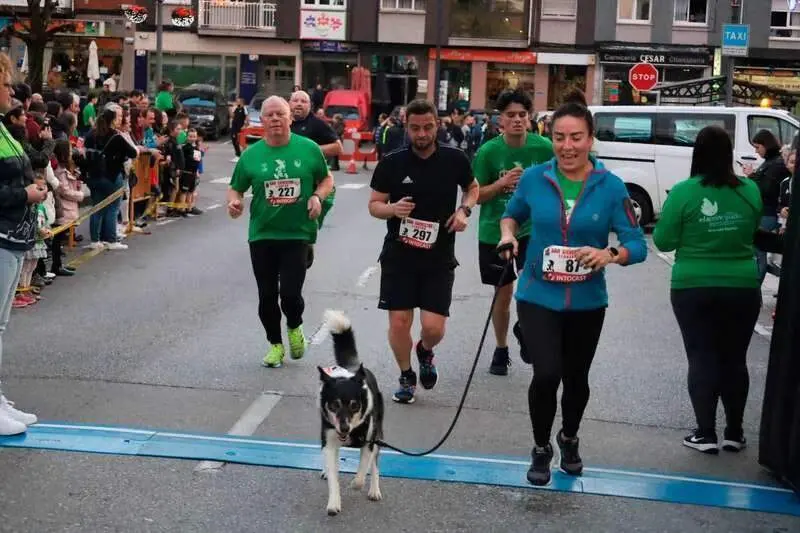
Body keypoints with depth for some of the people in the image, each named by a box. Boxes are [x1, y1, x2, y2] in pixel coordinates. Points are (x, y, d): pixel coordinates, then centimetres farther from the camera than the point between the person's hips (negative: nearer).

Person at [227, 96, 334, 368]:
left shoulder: (308, 149, -1)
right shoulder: (251, 155, 0)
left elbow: (327, 179, 10)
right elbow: (236, 188, 7)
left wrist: (318, 197, -9)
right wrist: (234, 201, -14)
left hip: (298, 234, -2)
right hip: (262, 235, 2)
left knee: (290, 292, -9)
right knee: (267, 295, 8)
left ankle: (295, 327, 26)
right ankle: (276, 344, 30)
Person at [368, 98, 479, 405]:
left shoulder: (455, 160, -3)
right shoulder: (391, 163, -5)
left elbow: (473, 188, 16)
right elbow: (374, 205, 2)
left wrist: (464, 210, -5)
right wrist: (393, 209, -20)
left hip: (439, 258, 0)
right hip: (399, 256, 0)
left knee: (433, 327, -5)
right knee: (399, 322, 0)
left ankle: (425, 351, 32)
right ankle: (406, 377, 26)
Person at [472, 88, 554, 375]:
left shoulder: (543, 147, -9)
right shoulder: (488, 151, -11)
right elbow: (477, 195, -6)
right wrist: (502, 183, -21)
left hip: (532, 228, 0)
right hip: (494, 231, 0)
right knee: (504, 293, 12)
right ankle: (501, 350, 33)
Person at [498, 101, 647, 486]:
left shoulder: (611, 187, -11)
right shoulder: (534, 178, -7)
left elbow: (638, 244, -9)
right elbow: (512, 214, 12)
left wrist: (610, 255, -29)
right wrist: (508, 235, -9)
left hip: (587, 302, 1)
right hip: (538, 296, -1)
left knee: (576, 377, 18)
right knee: (546, 374, -16)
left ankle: (569, 439, 49)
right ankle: (541, 449, 12)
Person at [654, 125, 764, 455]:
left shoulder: (683, 192, -12)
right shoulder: (750, 191, -2)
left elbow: (663, 242, -6)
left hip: (693, 289, -2)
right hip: (742, 288, 2)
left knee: (702, 359, 6)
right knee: (734, 360, 13)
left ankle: (706, 434, 6)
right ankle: (734, 433, 20)